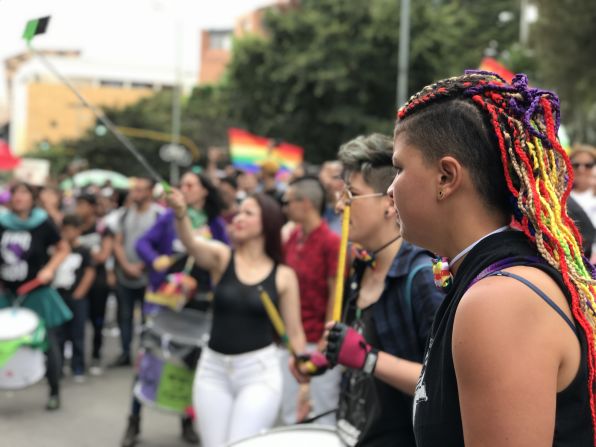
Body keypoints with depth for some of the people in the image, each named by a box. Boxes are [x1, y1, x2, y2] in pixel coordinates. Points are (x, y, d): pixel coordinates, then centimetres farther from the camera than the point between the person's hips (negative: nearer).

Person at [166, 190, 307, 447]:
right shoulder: (221, 257, 0)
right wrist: (180, 213, -43)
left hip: (259, 370, -2)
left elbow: (294, 333, 3)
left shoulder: (283, 275, -1)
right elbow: (191, 244, -22)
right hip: (213, 368, 2)